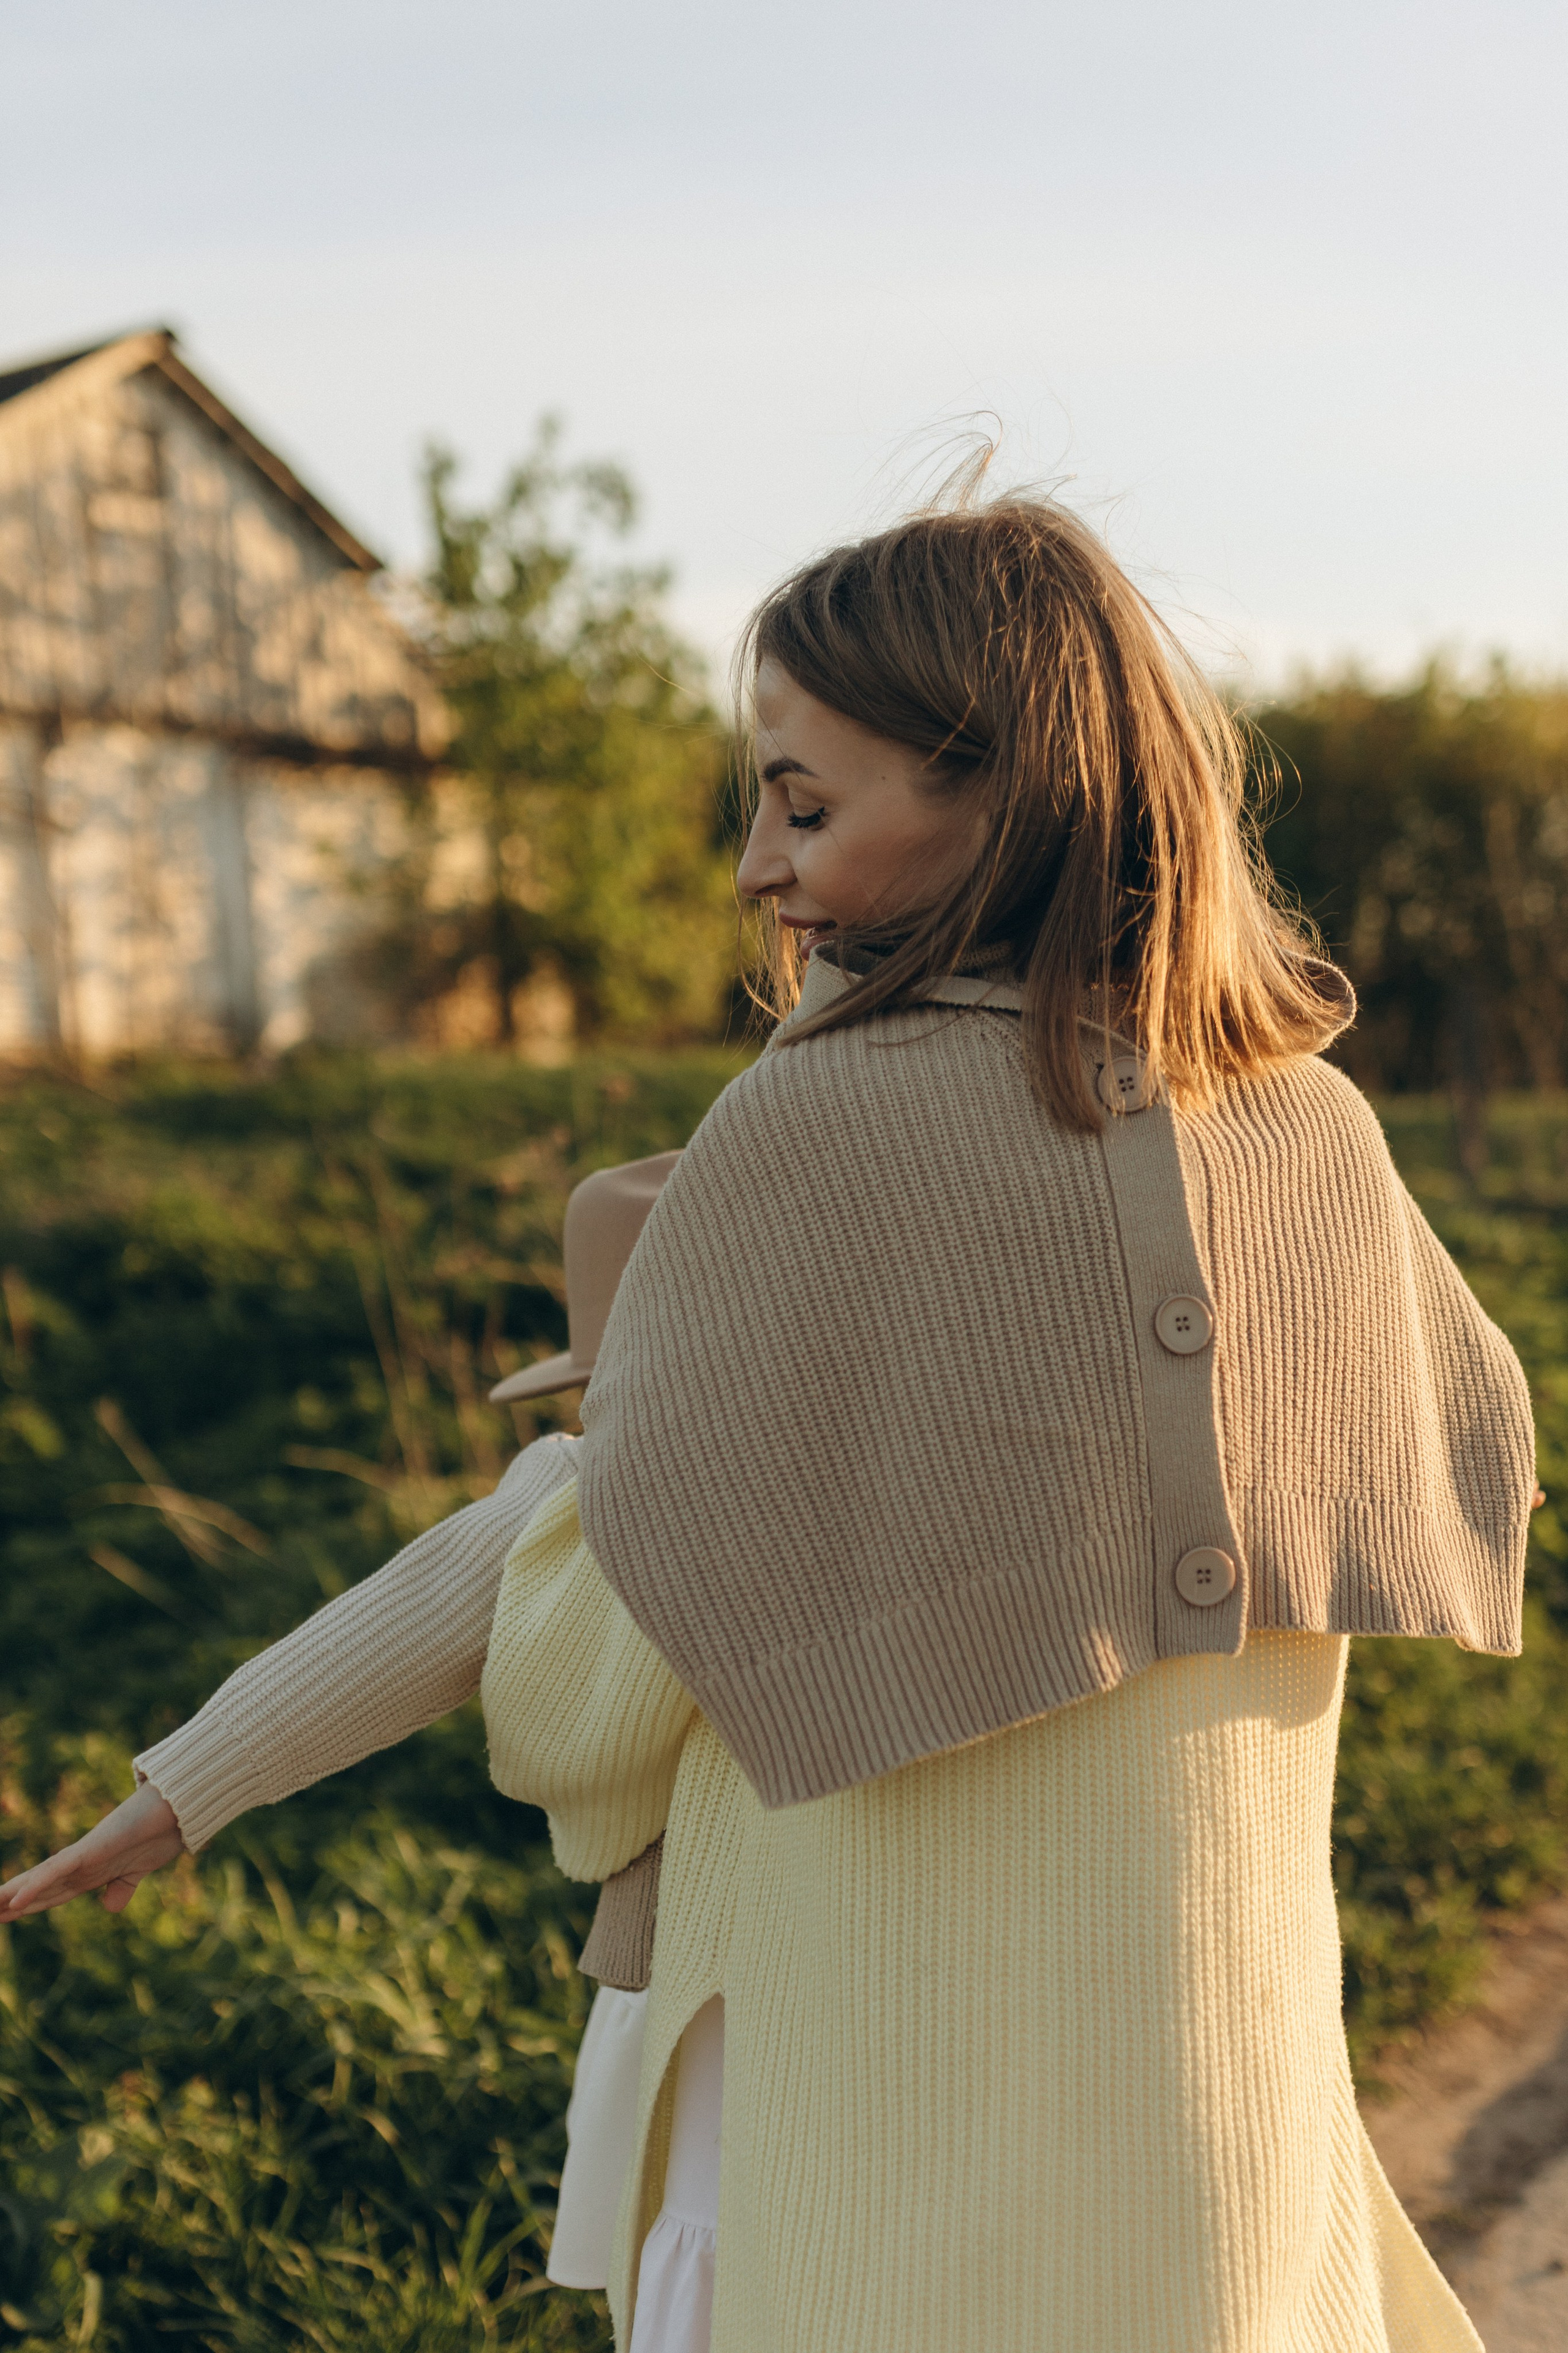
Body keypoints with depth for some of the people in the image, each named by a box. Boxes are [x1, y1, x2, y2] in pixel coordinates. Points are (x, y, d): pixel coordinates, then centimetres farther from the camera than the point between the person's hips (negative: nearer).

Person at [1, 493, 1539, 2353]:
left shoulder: (812, 1139, -19)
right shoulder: (1313, 1130, -3)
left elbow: (576, 1712, -10)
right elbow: (1471, 1459, 19)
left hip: (867, 2135, -5)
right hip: (1226, 2134, 5)